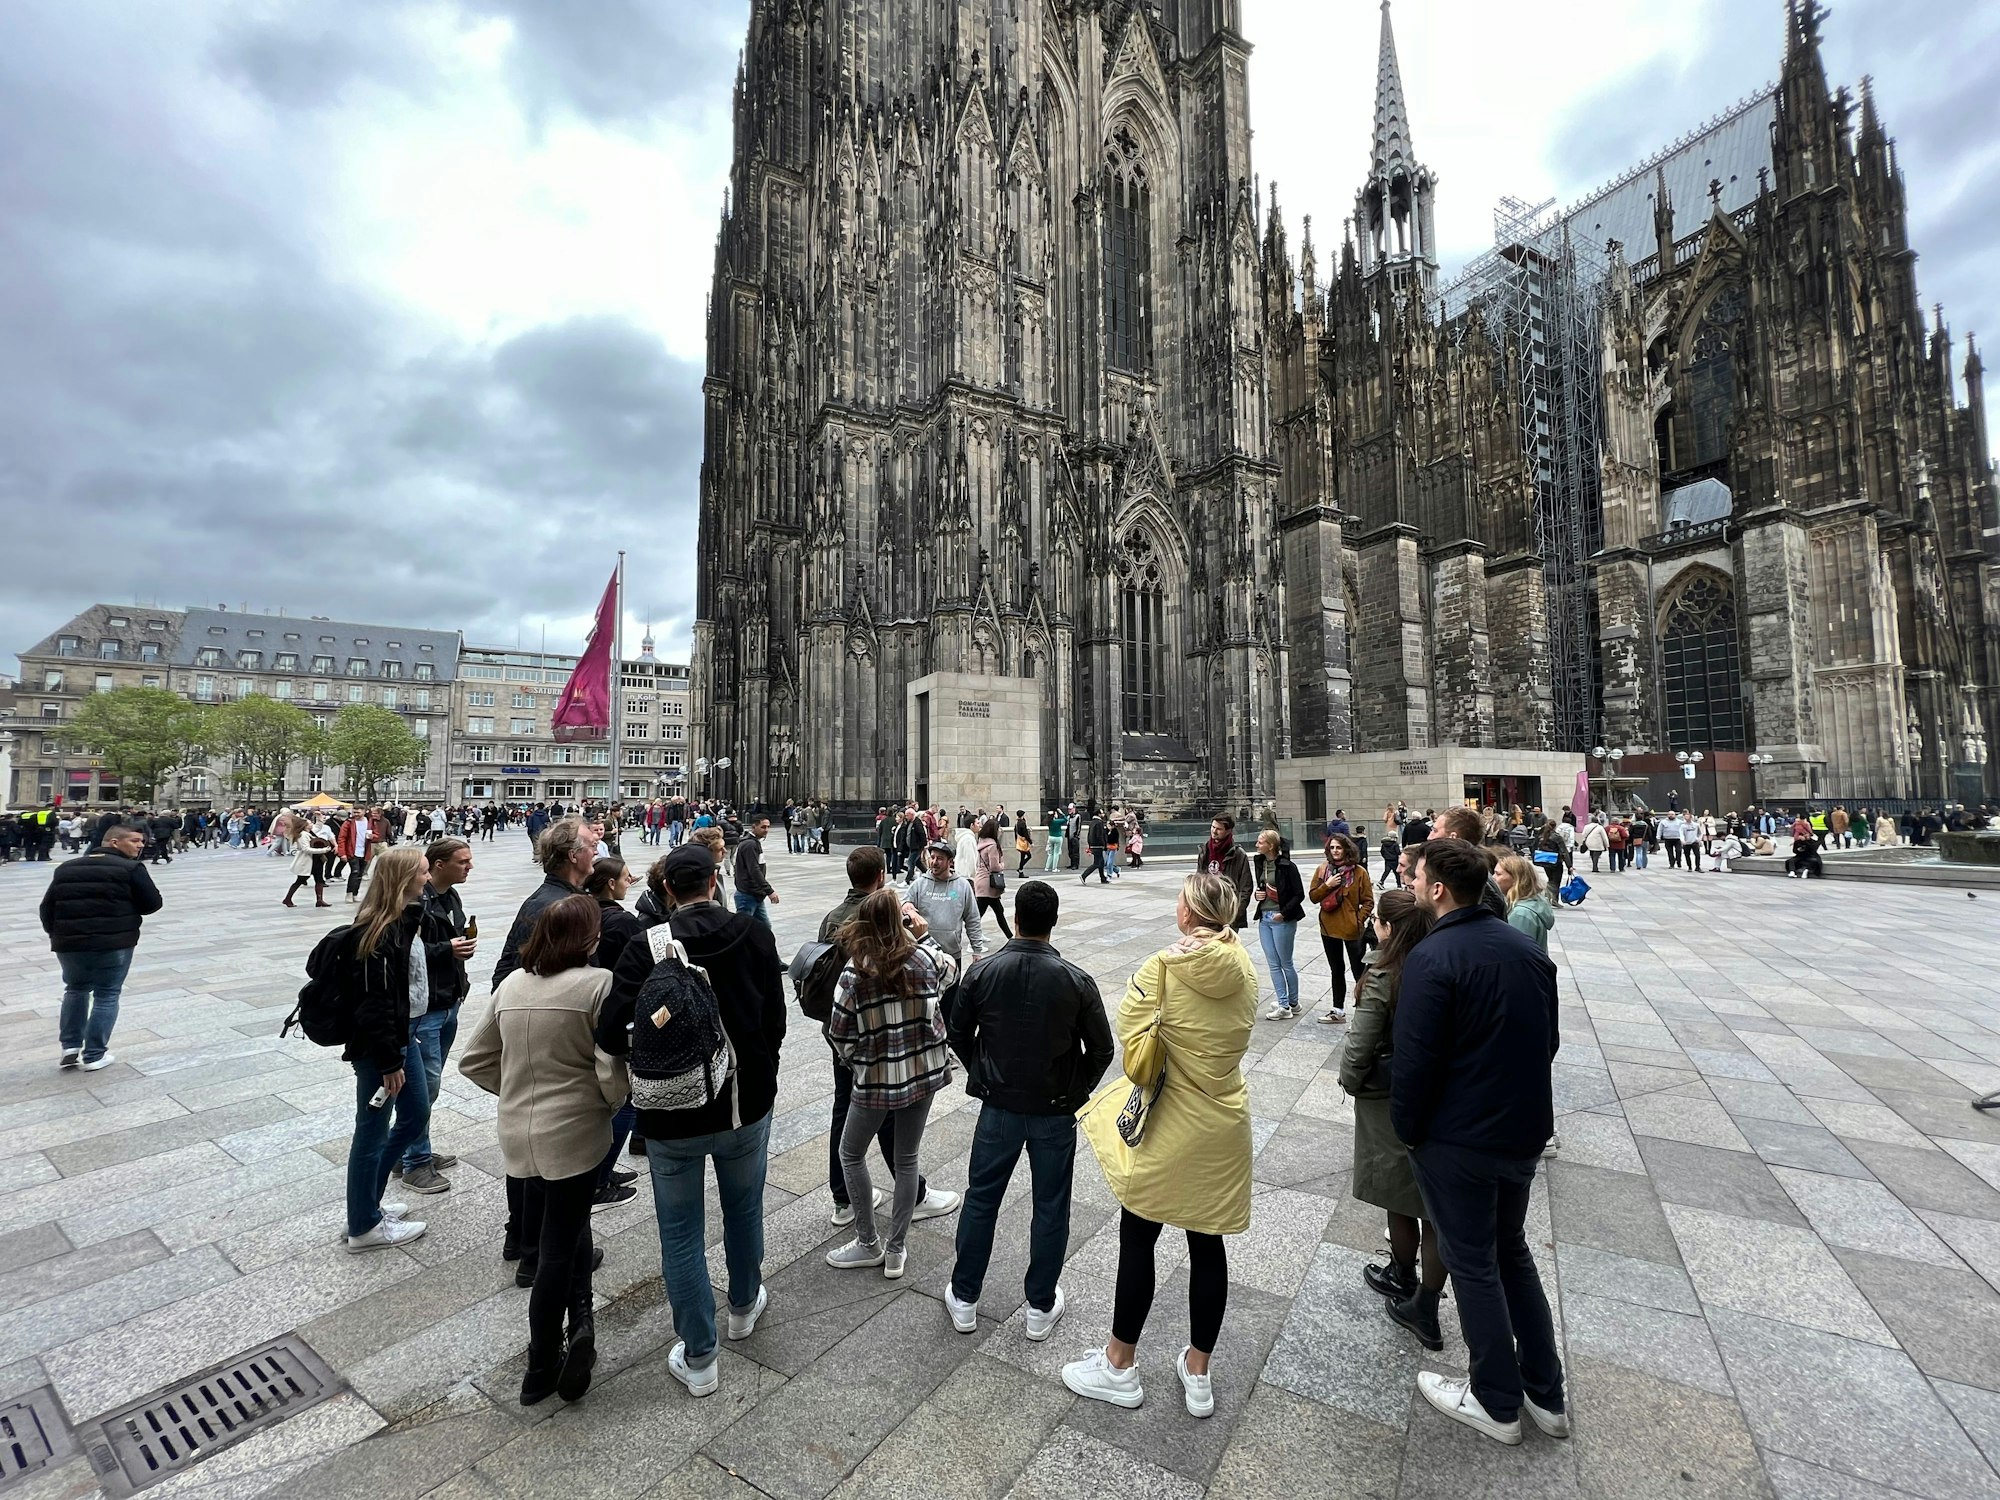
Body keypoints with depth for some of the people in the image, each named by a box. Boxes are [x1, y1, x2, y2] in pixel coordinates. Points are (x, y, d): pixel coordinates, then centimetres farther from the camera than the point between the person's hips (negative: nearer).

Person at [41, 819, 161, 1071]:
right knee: (107, 996, 7)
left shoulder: (65, 868, 14)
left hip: (69, 942, 6)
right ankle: (94, 1056, 11)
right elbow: (152, 904, -6)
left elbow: (47, 907, 17)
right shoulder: (131, 869, -7)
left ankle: (70, 1047, 23)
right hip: (114, 943, -5)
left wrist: (57, 934, 27)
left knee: (76, 989, 27)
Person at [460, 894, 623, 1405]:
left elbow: (475, 1061, 11)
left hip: (517, 1133, 6)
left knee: (568, 1227, 25)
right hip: (573, 1135, -5)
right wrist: (613, 1102, -1)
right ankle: (541, 1370, 22)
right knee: (557, 1248, 11)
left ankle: (580, 1320, 19)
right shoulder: (597, 983, -17)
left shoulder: (512, 984, 3)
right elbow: (612, 1070, -20)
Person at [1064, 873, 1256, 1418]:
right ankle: (1198, 1374, 34)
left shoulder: (1162, 968, -21)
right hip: (1225, 1127, 5)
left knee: (1137, 1240, 13)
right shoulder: (1245, 969, -5)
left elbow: (1132, 1037, -18)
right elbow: (1229, 1038, 5)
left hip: (1171, 1128, -5)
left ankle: (1120, 1367, 30)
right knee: (1208, 1245, 17)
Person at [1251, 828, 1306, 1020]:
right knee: (1273, 965, 8)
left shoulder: (1287, 866, -13)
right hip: (1264, 918, 7)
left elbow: (1299, 894, -11)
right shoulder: (1261, 863, 7)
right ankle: (1284, 1004, 17)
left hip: (1282, 920, -7)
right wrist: (1257, 894, 1)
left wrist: (1284, 913, -18)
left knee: (1286, 964, 6)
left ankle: (1292, 1004, 21)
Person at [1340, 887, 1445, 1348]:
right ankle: (1425, 1310, 26)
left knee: (1399, 1200, 17)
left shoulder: (1382, 978, -22)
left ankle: (1405, 1280, 39)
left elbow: (1360, 1049, -19)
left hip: (1390, 1103, -4)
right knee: (1436, 1204, 14)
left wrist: (1350, 1081, 1)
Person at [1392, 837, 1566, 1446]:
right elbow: (1548, 1041, 11)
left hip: (1458, 1141, -7)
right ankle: (1546, 1395, 35)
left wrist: (1406, 1131, -8)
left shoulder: (1432, 958, -24)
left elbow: (1414, 1060, -24)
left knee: (1472, 1263, 12)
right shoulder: (1527, 948, 1)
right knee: (1511, 1250, 24)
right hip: (1526, 1130, 7)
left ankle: (1497, 1404, 29)